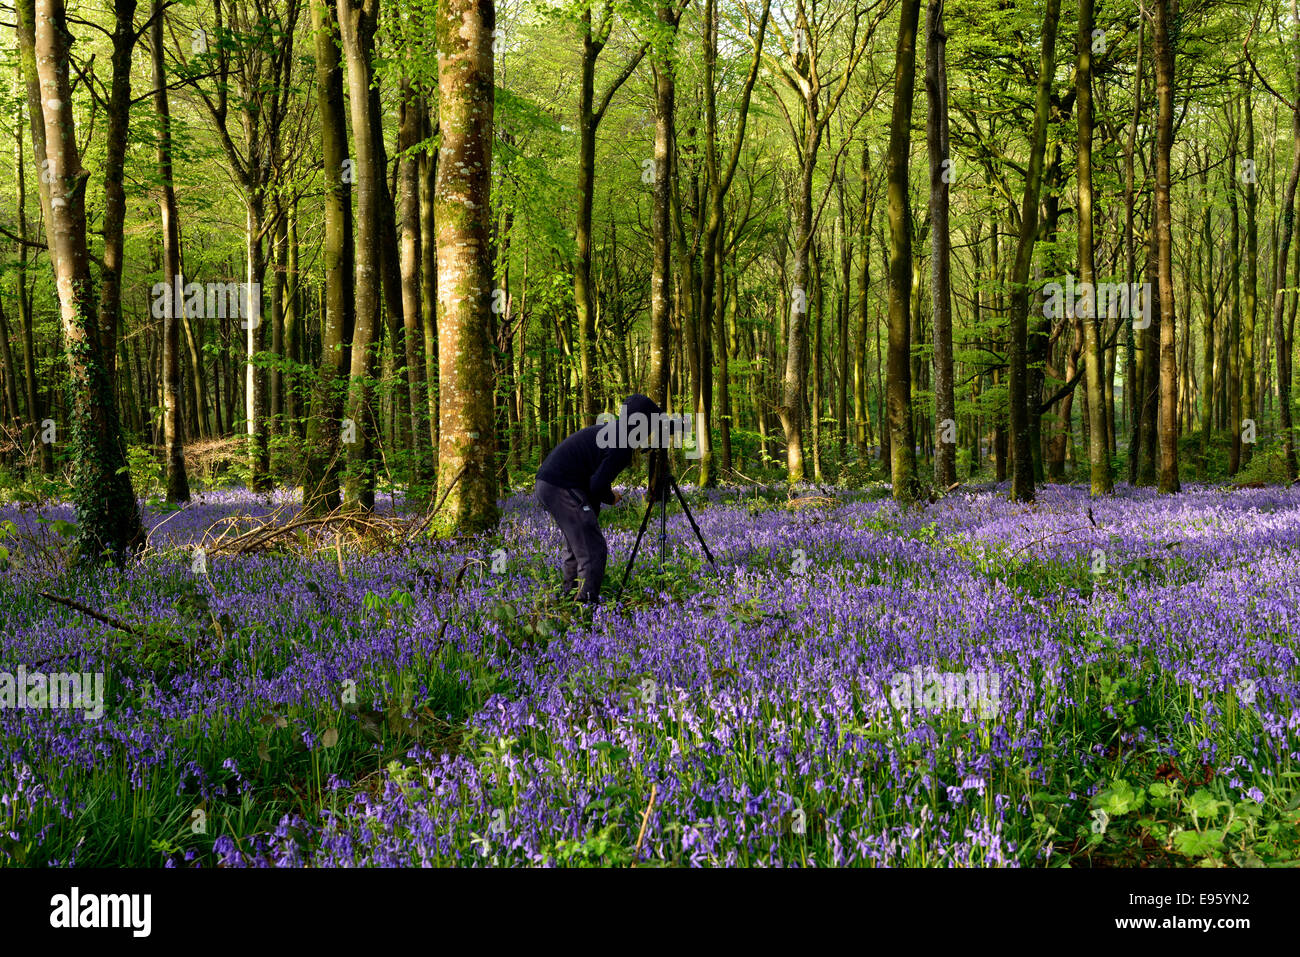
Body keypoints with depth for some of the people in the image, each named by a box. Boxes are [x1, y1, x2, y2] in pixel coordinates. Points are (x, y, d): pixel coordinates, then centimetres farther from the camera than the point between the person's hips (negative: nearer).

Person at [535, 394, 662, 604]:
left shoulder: (609, 430, 18)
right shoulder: (620, 446, -12)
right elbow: (597, 485, -16)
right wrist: (612, 499, 3)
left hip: (546, 484, 10)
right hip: (563, 489, -10)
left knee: (575, 544, 24)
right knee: (593, 549, -7)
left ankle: (569, 591, 33)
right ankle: (588, 600, -9)